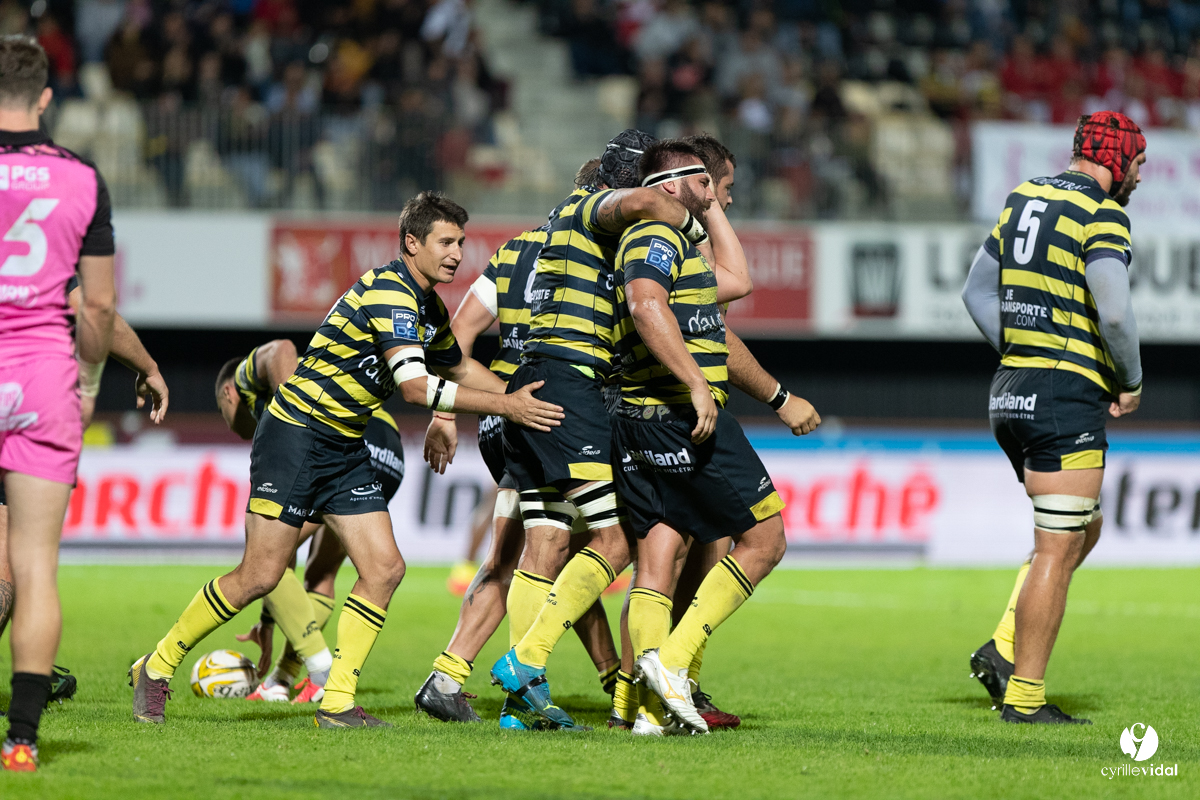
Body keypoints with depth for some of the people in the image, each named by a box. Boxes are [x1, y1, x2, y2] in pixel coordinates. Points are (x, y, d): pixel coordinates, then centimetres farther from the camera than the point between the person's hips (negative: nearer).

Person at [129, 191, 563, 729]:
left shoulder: (429, 306, 12)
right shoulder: (388, 292, -19)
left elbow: (457, 367, 32)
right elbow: (414, 386, -28)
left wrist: (520, 397, 23)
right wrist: (505, 406, -29)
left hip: (346, 449, 9)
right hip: (296, 436, -9)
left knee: (384, 569, -4)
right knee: (261, 575, -9)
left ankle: (337, 702, 0)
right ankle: (157, 668, 7)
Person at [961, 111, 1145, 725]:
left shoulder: (1024, 198, 14)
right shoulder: (1102, 214, -12)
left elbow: (977, 292, 18)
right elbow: (1114, 312, -22)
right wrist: (1130, 383, -6)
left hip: (1011, 395, 9)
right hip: (1067, 399, -9)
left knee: (1084, 529, 20)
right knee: (1057, 549, -4)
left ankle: (1004, 650, 9)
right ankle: (1024, 696, -3)